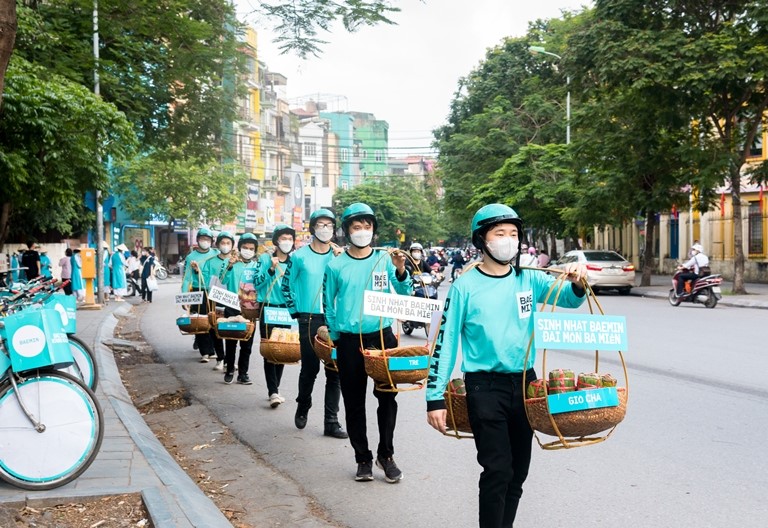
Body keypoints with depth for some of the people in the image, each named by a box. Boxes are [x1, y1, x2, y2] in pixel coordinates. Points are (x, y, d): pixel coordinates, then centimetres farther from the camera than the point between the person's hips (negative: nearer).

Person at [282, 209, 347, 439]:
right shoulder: (300, 256, 1)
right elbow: (287, 285, 8)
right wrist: (295, 311, 4)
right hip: (309, 320, -2)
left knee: (335, 371, 1)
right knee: (309, 369, 3)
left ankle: (331, 421, 8)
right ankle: (302, 408, 30)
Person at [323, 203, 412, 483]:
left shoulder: (385, 259, 0)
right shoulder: (336, 266, 1)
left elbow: (404, 293, -6)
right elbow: (329, 305, 9)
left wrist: (400, 271, -24)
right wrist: (335, 337, 6)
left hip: (383, 336, 0)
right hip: (350, 341, 0)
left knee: (387, 397, 1)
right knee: (354, 402, 6)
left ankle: (386, 454, 16)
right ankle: (363, 458, 18)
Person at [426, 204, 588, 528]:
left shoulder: (529, 280, 3)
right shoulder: (465, 286, -7)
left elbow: (570, 299, 1)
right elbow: (445, 342, -5)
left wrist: (578, 282, -24)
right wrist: (435, 397, -8)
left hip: (525, 382, 4)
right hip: (485, 387, -4)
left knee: (518, 471, 13)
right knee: (497, 471, -8)